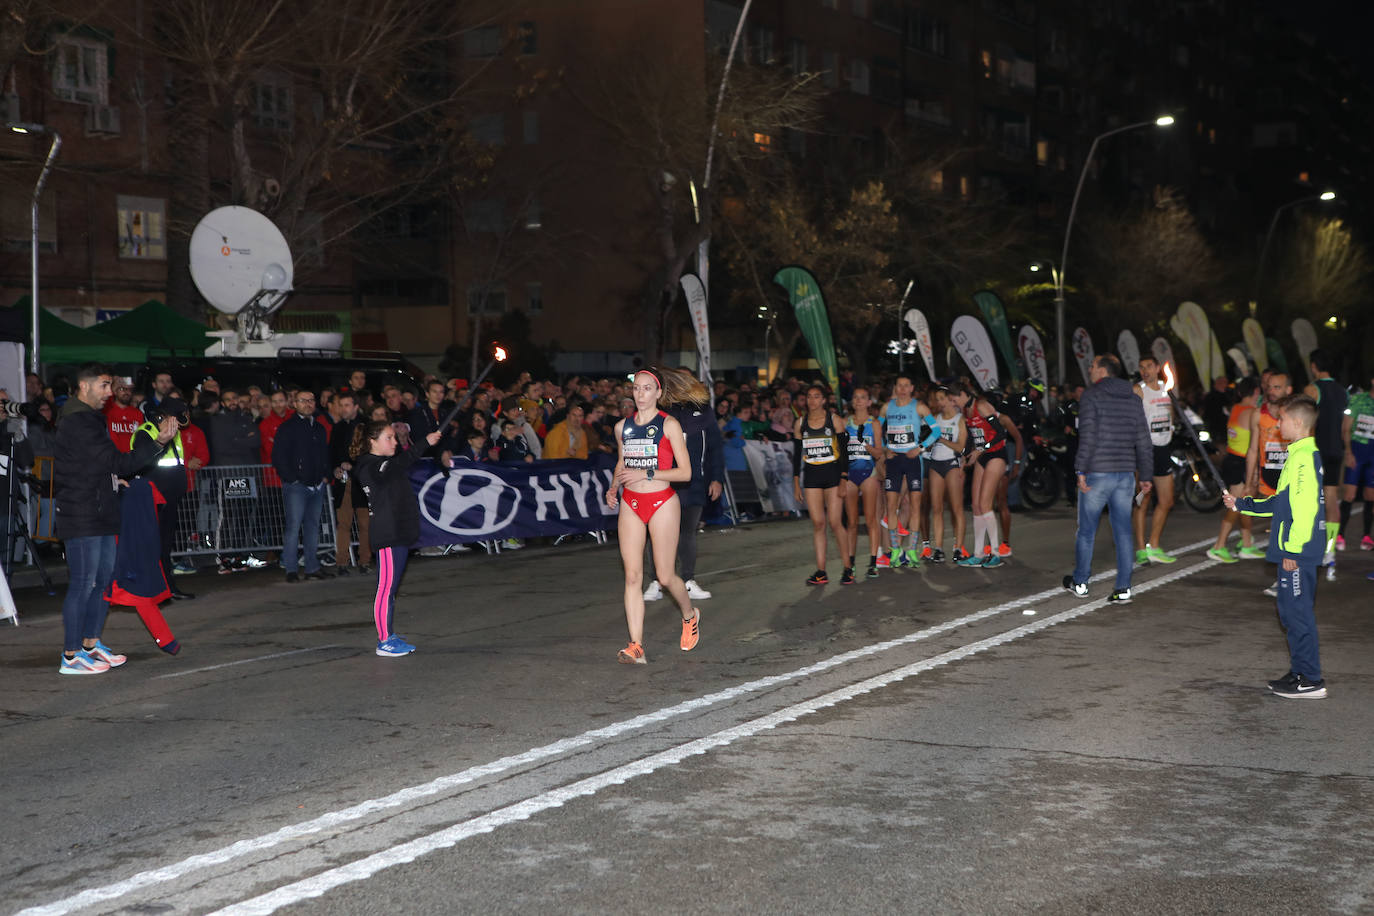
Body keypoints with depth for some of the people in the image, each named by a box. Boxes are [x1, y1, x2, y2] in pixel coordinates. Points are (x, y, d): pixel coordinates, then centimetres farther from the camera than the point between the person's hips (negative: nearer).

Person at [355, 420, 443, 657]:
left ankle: (388, 636, 23)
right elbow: (401, 463, -25)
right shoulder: (370, 467, -15)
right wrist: (426, 442, -27)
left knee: (391, 588, 15)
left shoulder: (388, 464, 19)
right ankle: (384, 642, -2)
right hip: (387, 536, -10)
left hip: (399, 534, 10)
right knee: (386, 588, -6)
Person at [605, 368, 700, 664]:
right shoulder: (622, 426, 9)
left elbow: (685, 472, -9)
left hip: (662, 503, -4)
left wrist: (645, 474, -17)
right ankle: (636, 647, -4)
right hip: (630, 504, 4)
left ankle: (690, 615, 32)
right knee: (632, 576, -3)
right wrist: (613, 487, 6)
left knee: (665, 576, 1)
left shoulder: (669, 425, -6)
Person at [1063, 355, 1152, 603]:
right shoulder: (1133, 399, 11)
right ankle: (1123, 589, 3)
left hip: (1097, 473, -5)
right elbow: (1144, 441, 11)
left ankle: (1080, 582, 20)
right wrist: (1145, 475, 15)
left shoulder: (1091, 396, -7)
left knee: (1086, 530, 9)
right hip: (1125, 474, 5)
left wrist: (1081, 470, -16)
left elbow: (1088, 436, -16)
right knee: (1123, 531, 6)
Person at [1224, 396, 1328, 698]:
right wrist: (1241, 504, 27)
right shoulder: (1301, 454, 16)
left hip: (1298, 551, -10)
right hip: (1295, 550, 10)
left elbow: (1306, 506, -22)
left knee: (1297, 611, -6)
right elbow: (1283, 502, 24)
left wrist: (1292, 548, -20)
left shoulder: (1305, 456, -16)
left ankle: (1310, 680, -1)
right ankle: (1300, 672, 22)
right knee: (1293, 611, 15)